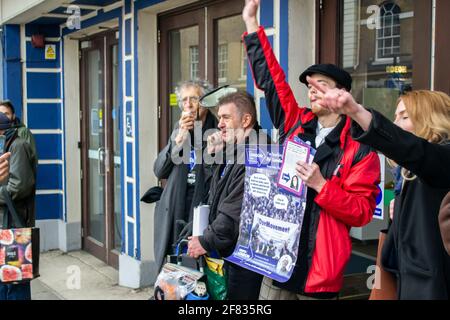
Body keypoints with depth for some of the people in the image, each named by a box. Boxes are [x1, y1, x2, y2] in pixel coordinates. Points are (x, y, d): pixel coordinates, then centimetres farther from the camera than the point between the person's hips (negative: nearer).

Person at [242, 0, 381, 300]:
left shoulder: (360, 149, -6)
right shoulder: (295, 125, 6)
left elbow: (362, 212, -10)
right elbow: (270, 78, 9)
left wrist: (320, 185, -22)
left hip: (319, 267, -4)